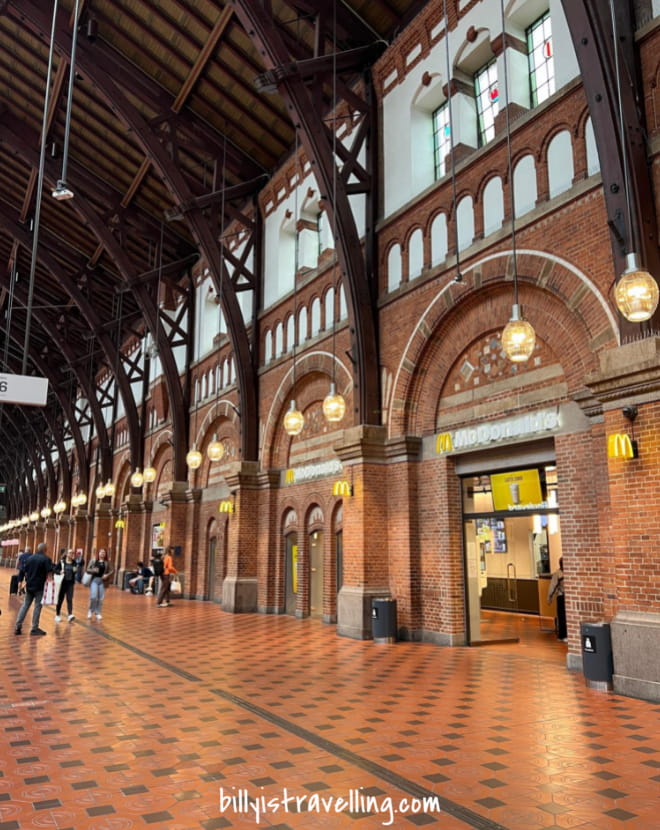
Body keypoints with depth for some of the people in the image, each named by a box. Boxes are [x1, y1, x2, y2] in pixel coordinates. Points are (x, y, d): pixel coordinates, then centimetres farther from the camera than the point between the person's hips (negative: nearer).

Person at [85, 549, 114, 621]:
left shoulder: (107, 562, 5)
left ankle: (98, 613, 16)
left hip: (102, 581, 1)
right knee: (93, 596, -11)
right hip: (94, 580, -1)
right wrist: (93, 570, -16)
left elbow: (112, 570, 4)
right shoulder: (93, 560, 4)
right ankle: (90, 611, 13)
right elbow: (88, 570, 4)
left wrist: (107, 575, -13)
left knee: (101, 598, 2)